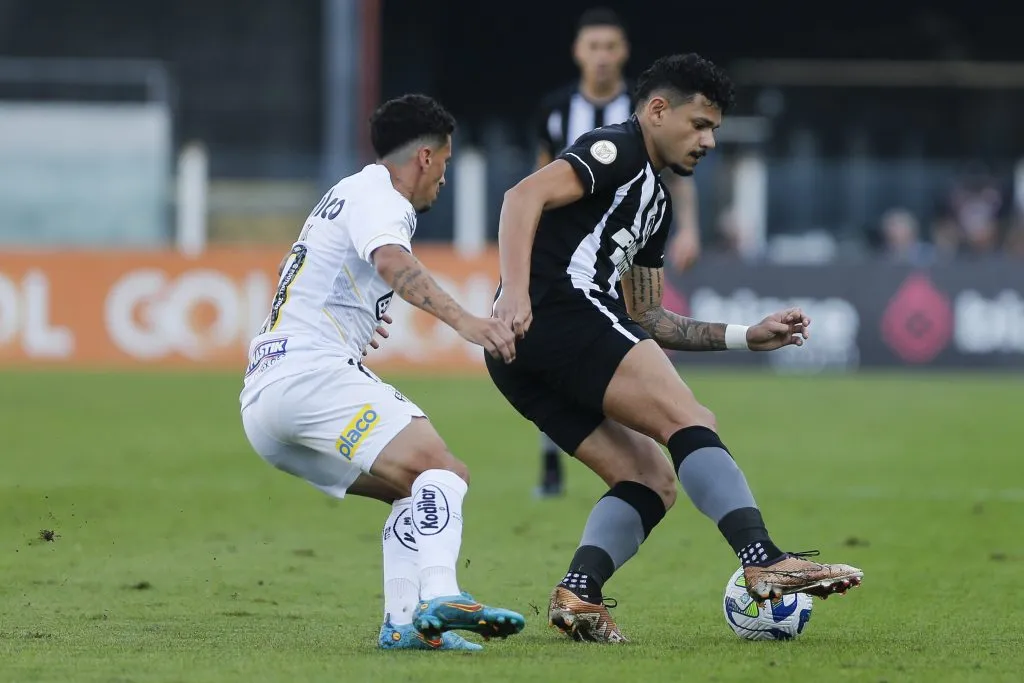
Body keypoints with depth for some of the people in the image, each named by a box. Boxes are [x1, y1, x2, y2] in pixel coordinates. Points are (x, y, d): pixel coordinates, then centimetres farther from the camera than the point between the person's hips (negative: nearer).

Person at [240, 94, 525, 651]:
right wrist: (463, 321, -39)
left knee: (416, 490, 14)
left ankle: (403, 622, 0)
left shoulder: (345, 194, 28)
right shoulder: (376, 197, -3)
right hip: (311, 374, -10)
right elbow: (392, 261, -27)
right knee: (444, 471, -20)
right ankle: (440, 598, -41)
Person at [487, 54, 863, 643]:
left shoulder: (655, 201, 31)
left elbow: (647, 318, 33)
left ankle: (578, 594, -16)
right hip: (559, 311, -10)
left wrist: (745, 336, 26)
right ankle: (765, 560, -33)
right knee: (689, 419, -19)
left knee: (653, 478, 3)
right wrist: (514, 291, -28)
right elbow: (525, 196, -15)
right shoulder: (616, 152, 2)